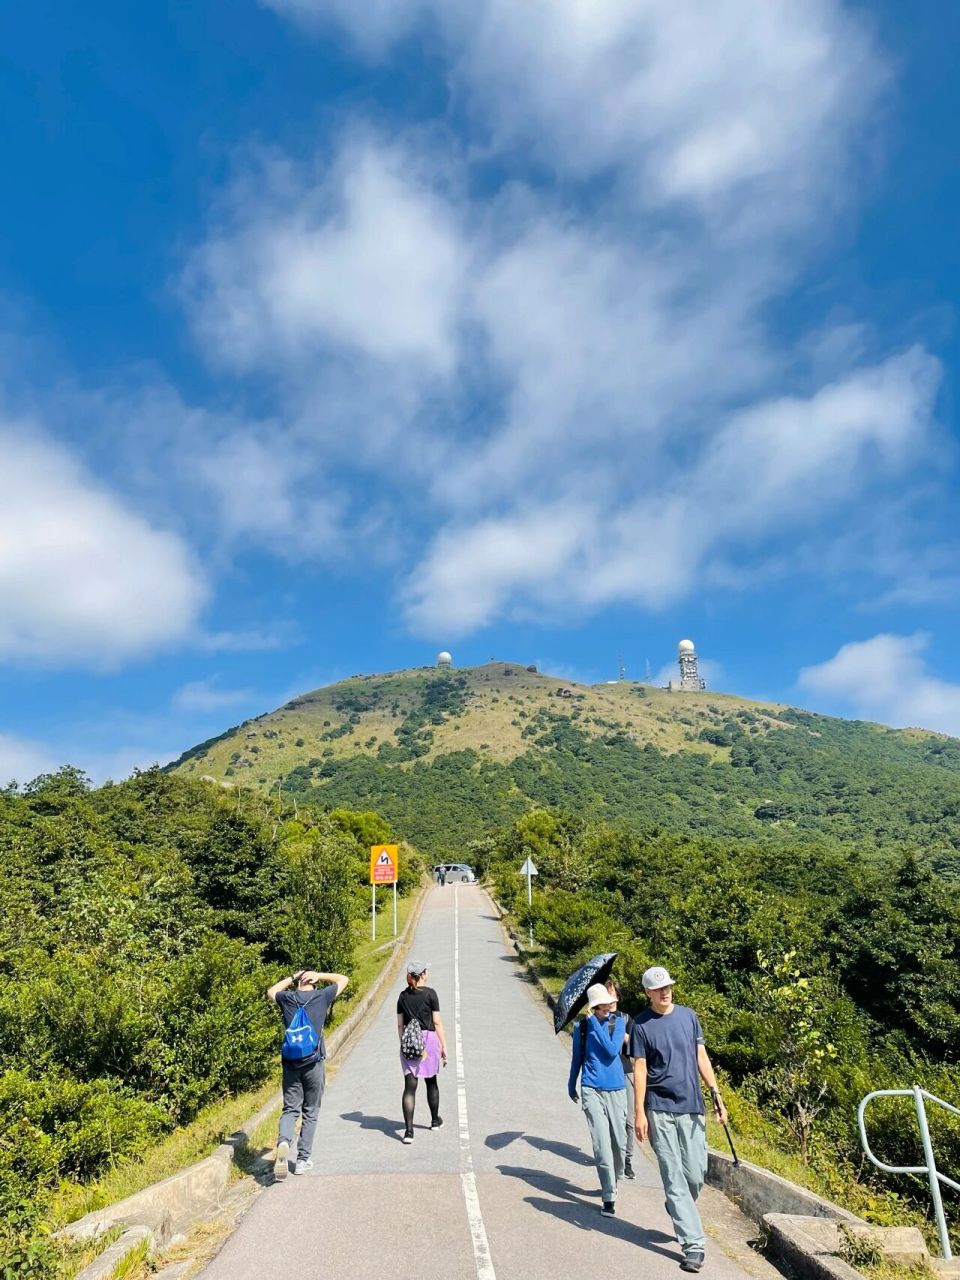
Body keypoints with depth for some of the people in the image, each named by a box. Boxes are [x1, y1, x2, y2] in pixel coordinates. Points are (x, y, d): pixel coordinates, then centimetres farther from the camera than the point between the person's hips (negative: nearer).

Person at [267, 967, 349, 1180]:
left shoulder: (287, 998, 1)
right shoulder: (321, 996, -5)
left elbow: (271, 992, 24)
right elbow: (343, 979, 9)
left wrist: (291, 978, 21)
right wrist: (319, 976, 5)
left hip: (291, 1063, 2)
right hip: (314, 1063, -1)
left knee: (290, 1109, 10)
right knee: (310, 1113, 12)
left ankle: (284, 1141, -16)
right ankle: (303, 1160, 15)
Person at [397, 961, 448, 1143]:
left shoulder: (403, 996, 4)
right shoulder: (430, 993, -7)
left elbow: (400, 1025, 8)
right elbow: (437, 1022, -6)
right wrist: (444, 1046, 0)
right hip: (428, 1039, -2)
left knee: (410, 1086, 1)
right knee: (431, 1082, 17)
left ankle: (408, 1131, -8)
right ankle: (435, 1121, 33)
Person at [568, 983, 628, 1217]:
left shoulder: (618, 1022, -3)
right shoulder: (582, 1026, -1)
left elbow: (612, 1050, -18)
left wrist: (595, 1023, -19)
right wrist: (571, 1086, 23)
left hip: (616, 1089, 1)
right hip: (592, 1090, -1)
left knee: (619, 1141, 9)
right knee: (602, 1143, -9)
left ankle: (614, 1180, 36)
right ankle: (609, 1197, 1)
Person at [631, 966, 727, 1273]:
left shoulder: (688, 1016, 5)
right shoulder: (642, 1025, -5)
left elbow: (701, 1057, 10)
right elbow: (640, 1070, -4)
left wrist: (716, 1095, 4)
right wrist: (639, 1112, -8)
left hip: (691, 1106, 3)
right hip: (659, 1110, -3)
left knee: (696, 1174, 6)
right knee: (674, 1177, -1)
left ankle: (679, 1212, 34)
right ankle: (694, 1245, 7)